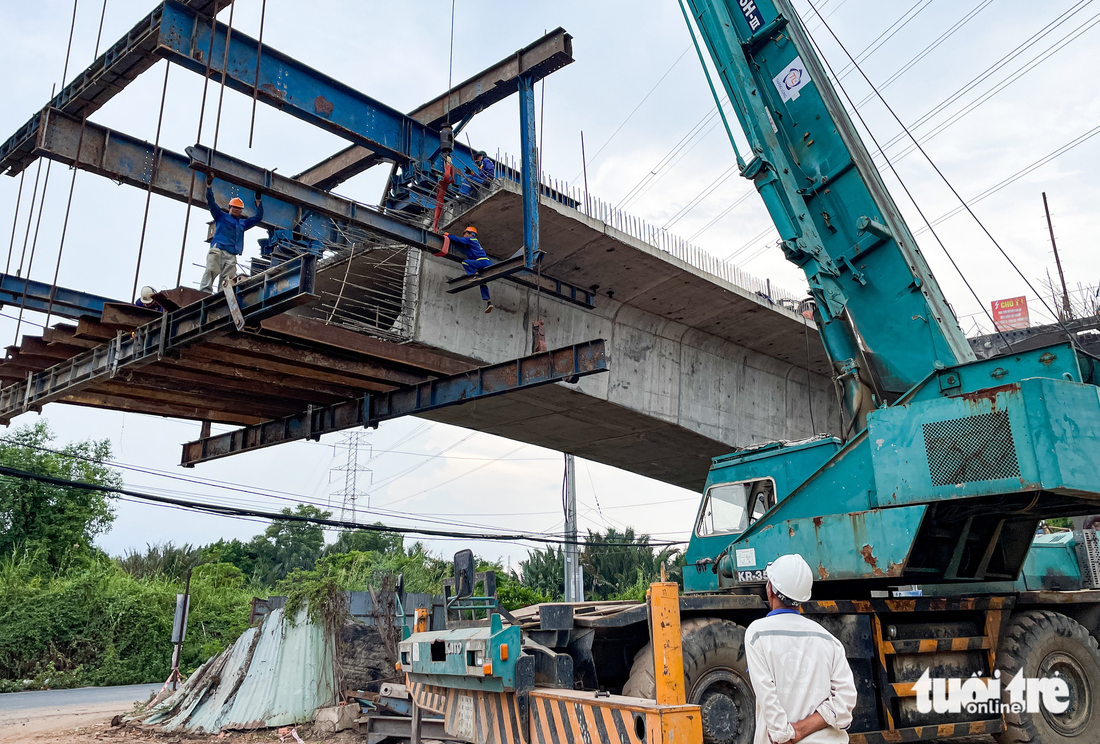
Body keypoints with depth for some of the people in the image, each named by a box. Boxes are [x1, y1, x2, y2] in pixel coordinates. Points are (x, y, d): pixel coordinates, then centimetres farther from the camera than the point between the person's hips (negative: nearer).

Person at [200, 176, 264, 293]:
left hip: (232, 255, 4)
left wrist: (258, 201, 33)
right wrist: (209, 185, 7)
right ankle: (204, 292, -34)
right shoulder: (221, 216, 22)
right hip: (217, 250, -4)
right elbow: (211, 203, 13)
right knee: (211, 271, -23)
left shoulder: (242, 223, 33)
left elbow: (258, 217, 37)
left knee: (228, 278, -12)